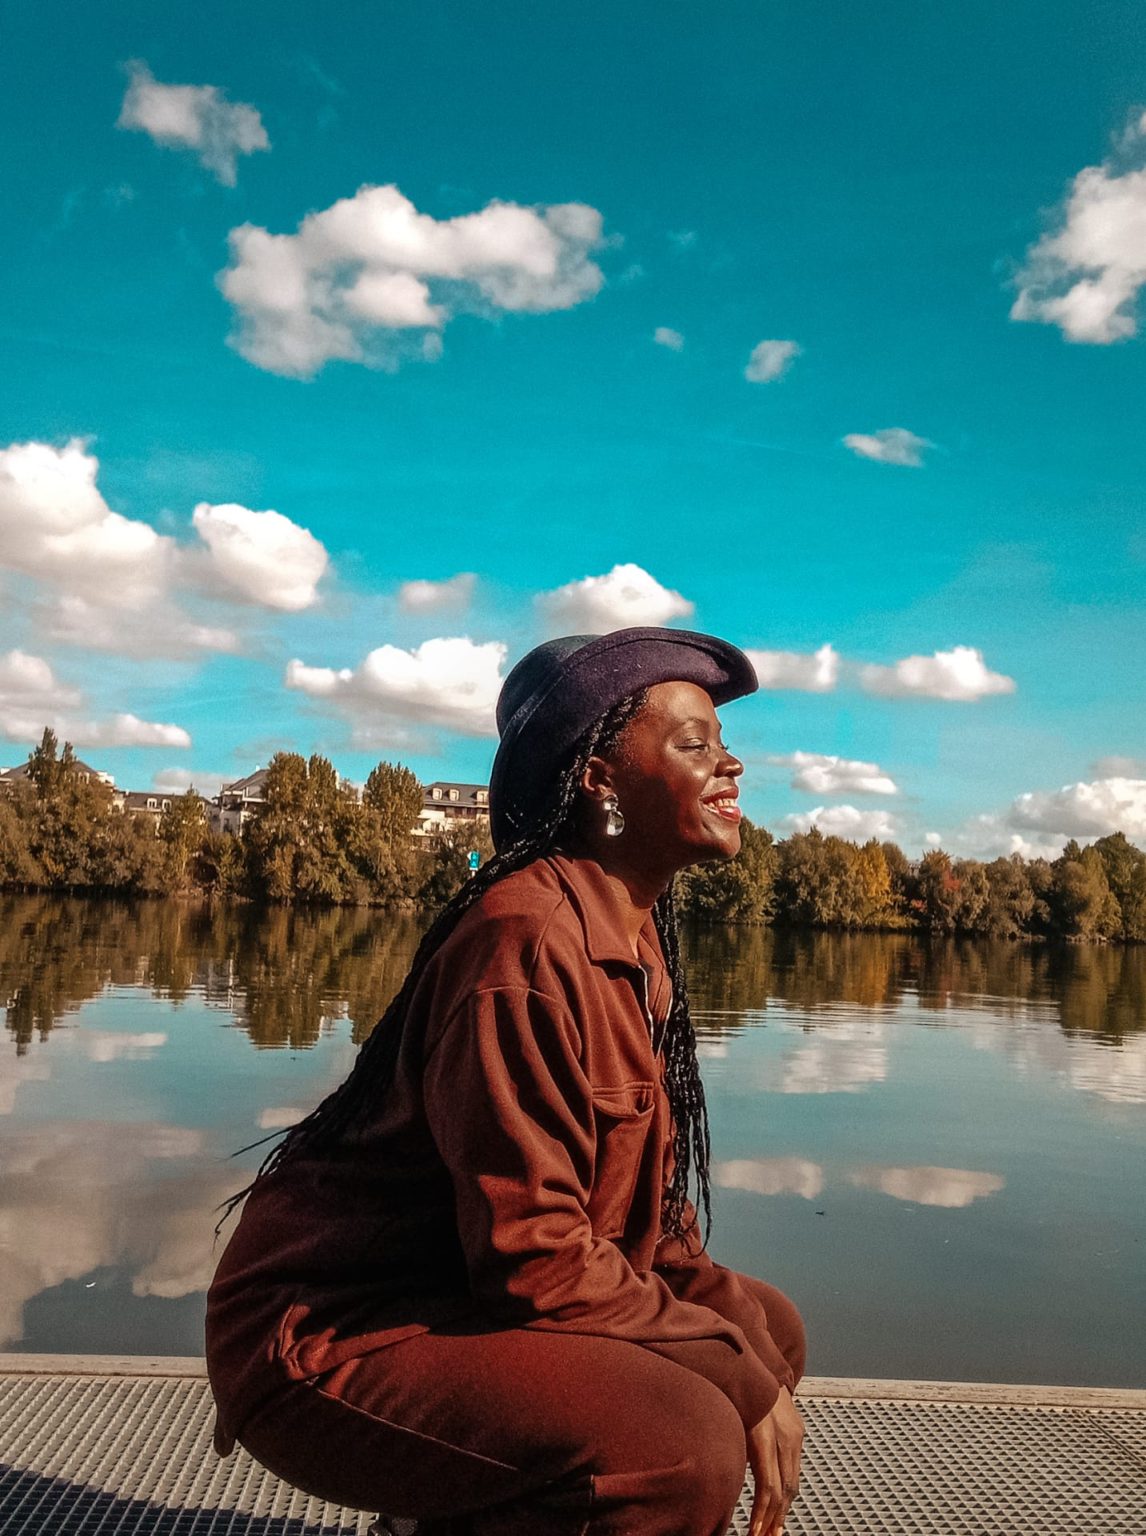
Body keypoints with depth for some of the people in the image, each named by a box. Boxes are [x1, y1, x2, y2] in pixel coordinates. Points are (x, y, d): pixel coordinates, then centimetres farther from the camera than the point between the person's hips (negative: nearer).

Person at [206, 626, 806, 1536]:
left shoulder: (636, 938, 6)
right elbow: (535, 1258, -25)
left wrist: (747, 1339, -1)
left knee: (770, 1327, 11)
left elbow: (641, 1203, 12)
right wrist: (737, 1375, -14)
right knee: (686, 1444, -28)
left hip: (471, 1297, 10)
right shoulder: (529, 941, -24)